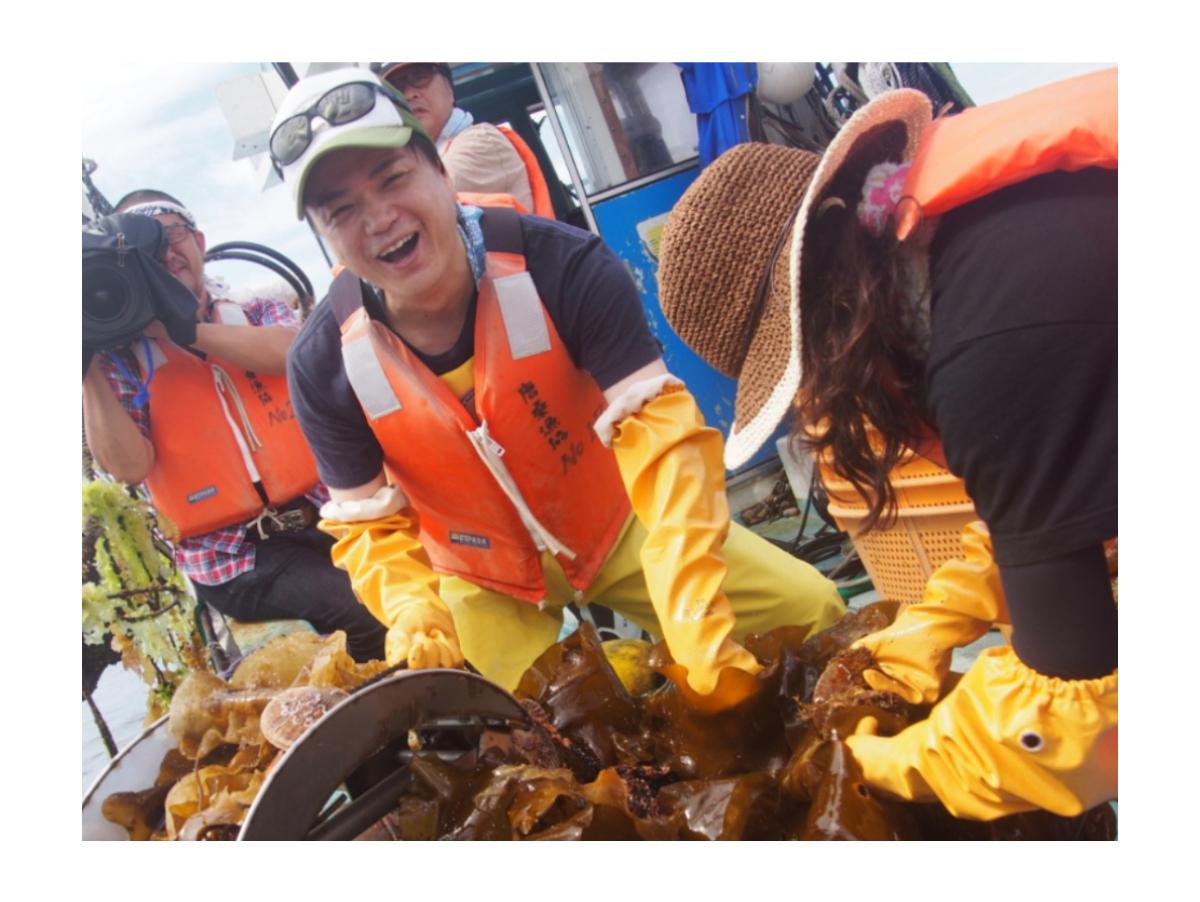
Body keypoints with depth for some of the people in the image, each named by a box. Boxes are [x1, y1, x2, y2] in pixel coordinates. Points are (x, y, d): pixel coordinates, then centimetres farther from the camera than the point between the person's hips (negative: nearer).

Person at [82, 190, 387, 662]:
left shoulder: (260, 314, 12)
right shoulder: (124, 358, 5)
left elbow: (296, 351, -12)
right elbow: (129, 467, -9)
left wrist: (181, 328, -14)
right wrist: (90, 366, -15)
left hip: (322, 514, 3)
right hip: (236, 557, -3)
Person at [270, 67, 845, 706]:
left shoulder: (557, 264, -27)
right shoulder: (323, 365, -19)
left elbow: (663, 434, -30)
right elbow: (369, 522, -8)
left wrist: (699, 631, -40)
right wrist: (411, 608, -31)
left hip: (618, 525, 0)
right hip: (484, 581, 1)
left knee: (812, 610, -7)